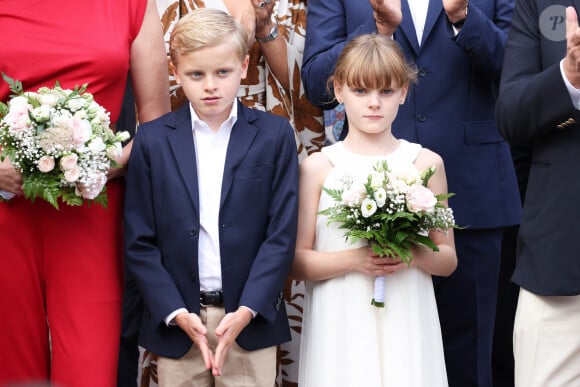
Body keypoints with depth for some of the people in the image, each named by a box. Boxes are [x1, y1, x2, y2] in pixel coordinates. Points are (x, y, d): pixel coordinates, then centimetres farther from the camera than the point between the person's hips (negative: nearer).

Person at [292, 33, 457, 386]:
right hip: (340, 327, -1)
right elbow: (297, 262, -1)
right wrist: (354, 259, -16)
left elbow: (448, 261, 8)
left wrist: (415, 254, -13)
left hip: (406, 325, 1)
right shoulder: (318, 167, 0)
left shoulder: (425, 163, 3)